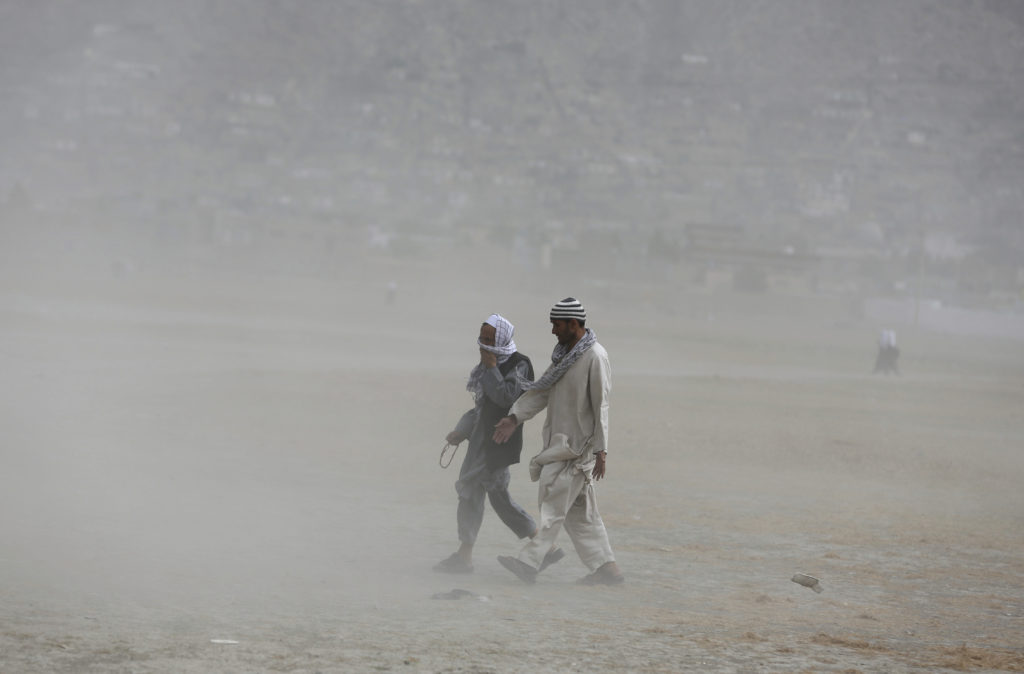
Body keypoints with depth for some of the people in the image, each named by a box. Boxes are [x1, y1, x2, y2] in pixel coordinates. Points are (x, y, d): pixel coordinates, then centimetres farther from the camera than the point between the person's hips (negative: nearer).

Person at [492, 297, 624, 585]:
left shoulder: (595, 357, -15)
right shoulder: (564, 354, 14)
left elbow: (600, 406, -16)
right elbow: (541, 390, 15)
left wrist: (600, 450, -18)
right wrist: (515, 417, 4)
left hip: (579, 444, -9)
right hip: (561, 442, 9)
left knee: (554, 504, -11)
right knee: (580, 510, 10)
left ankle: (530, 563, -13)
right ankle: (605, 567, 13)